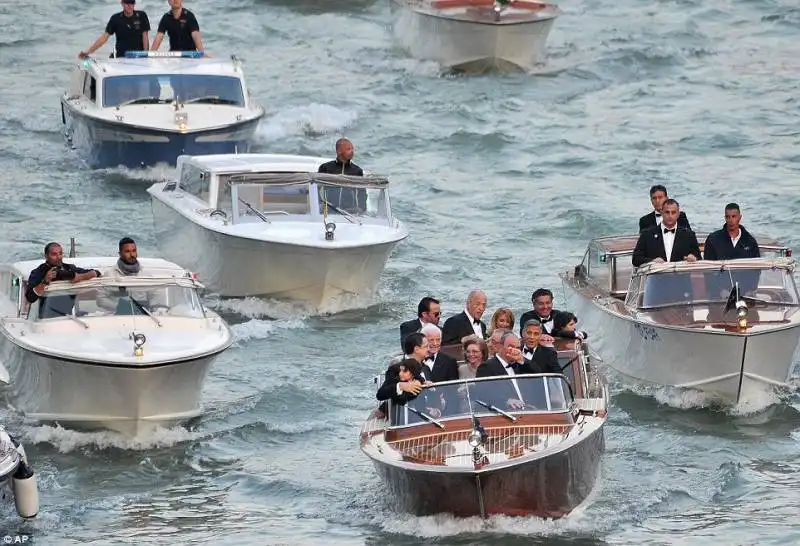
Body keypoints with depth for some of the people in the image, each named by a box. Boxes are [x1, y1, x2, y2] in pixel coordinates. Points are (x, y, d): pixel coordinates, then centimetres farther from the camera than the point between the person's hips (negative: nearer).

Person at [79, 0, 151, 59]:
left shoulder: (141, 16, 0)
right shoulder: (115, 18, 1)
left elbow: (145, 35, 1)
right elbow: (104, 37, 1)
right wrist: (88, 51, -6)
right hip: (121, 57, 1)